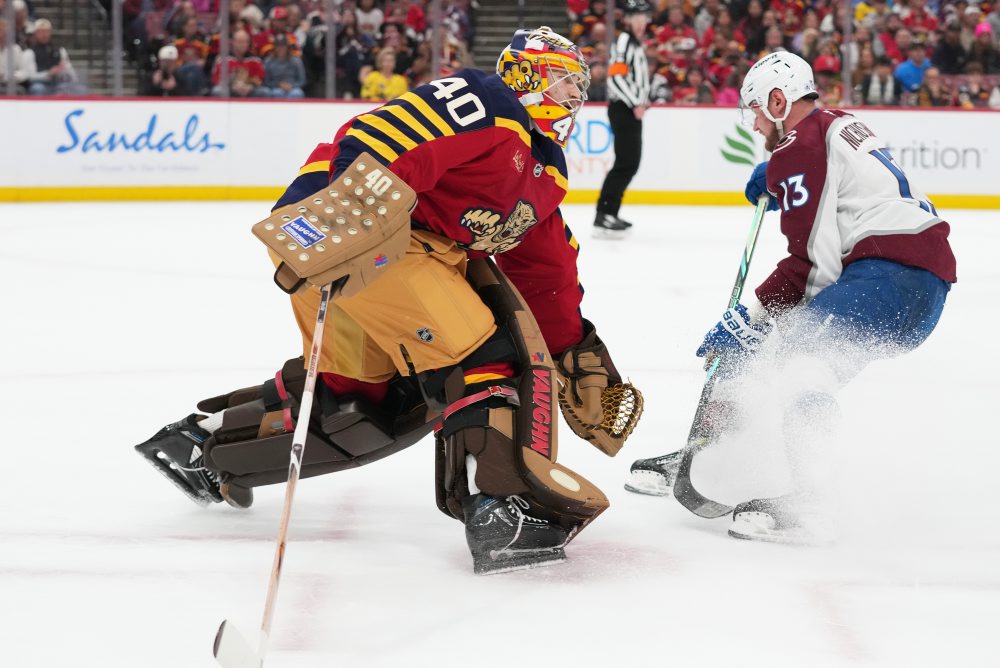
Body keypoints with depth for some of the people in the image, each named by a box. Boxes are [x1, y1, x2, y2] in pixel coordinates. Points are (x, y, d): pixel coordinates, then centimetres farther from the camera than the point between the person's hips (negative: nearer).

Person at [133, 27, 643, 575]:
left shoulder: (544, 176, 21)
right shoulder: (484, 104, -9)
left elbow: (549, 281, 24)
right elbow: (382, 140, -24)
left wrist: (579, 357, 18)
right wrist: (345, 209, -37)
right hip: (341, 232, -10)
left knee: (361, 390, 17)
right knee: (481, 352, -15)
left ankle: (205, 437, 31)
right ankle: (499, 508, -19)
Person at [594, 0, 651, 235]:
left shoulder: (636, 44, 20)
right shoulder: (623, 41, -11)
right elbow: (615, 76, -21)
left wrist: (642, 100, 14)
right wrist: (635, 103, -21)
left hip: (632, 111, 10)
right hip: (623, 109, -10)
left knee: (631, 163, 12)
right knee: (626, 163, -15)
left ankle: (610, 212, 17)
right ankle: (603, 215, -18)